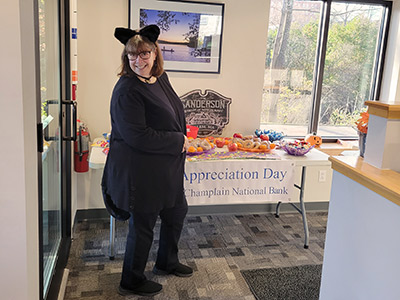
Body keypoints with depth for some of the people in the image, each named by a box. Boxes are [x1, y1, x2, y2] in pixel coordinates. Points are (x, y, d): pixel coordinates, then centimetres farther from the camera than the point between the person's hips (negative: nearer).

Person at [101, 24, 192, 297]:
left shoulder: (160, 77, 5)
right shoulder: (127, 90, -21)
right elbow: (138, 136, -27)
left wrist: (180, 140, 6)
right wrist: (178, 141, -18)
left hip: (167, 166, 9)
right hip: (140, 171, -9)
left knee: (177, 211, 23)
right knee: (143, 225, 5)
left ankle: (167, 263, 46)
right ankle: (131, 283, 29)